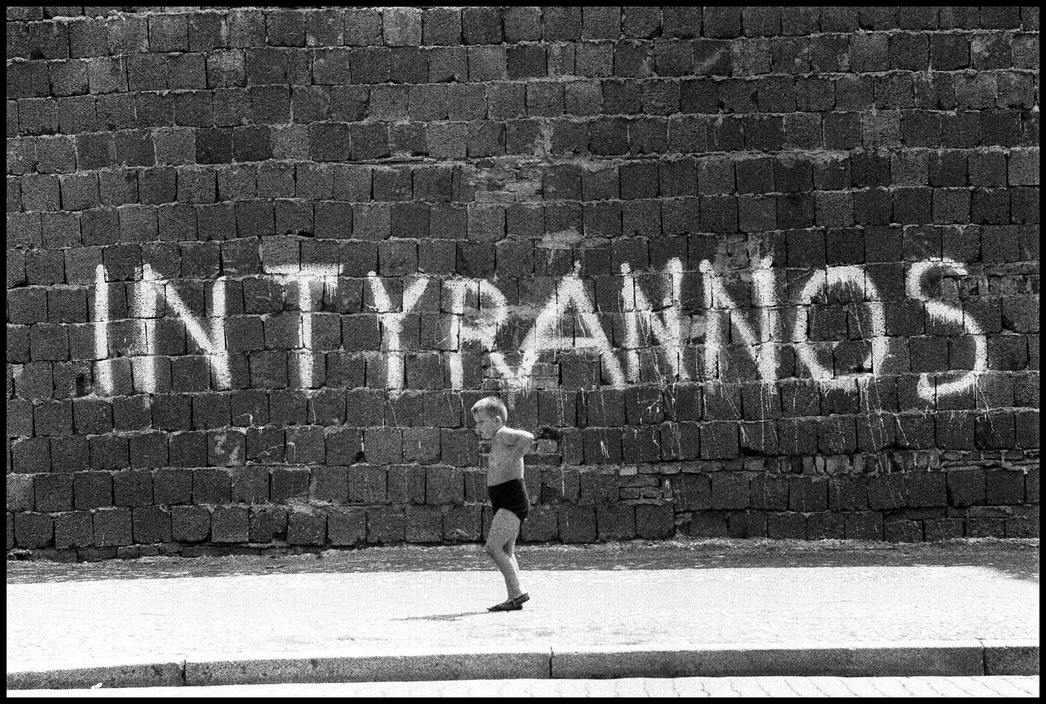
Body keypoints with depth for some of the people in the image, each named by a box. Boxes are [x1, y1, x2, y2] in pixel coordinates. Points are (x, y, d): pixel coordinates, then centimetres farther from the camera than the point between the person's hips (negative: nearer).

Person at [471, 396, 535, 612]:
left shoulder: (503, 435, -11)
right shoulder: (497, 442, 19)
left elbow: (527, 438, -30)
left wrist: (511, 460, -26)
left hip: (512, 502, -11)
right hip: (505, 504, 11)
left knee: (493, 547, -17)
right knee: (506, 552, 9)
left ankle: (517, 592, -17)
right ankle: (514, 598, 9)